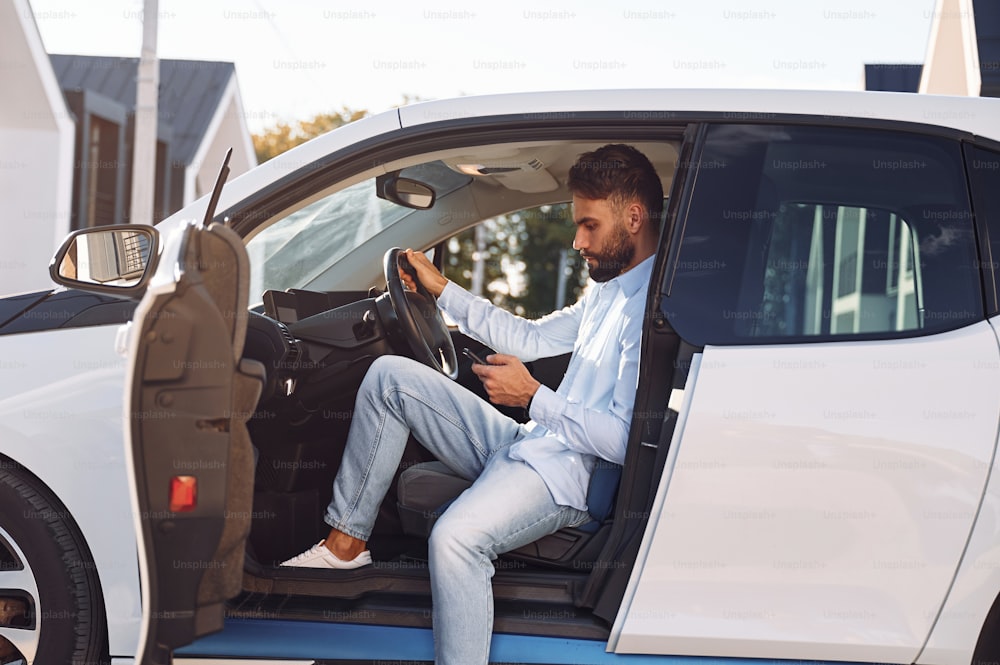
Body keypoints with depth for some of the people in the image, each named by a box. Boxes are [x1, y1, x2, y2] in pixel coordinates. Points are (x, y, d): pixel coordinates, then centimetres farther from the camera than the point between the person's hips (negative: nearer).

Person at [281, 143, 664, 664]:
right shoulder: (608, 291, 17)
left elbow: (628, 439, -23)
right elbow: (532, 337, 26)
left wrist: (533, 396, -19)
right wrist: (442, 290, 22)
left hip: (567, 474, -11)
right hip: (524, 444, 11)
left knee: (455, 538, -39)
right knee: (390, 376, 8)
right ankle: (345, 542, 7)